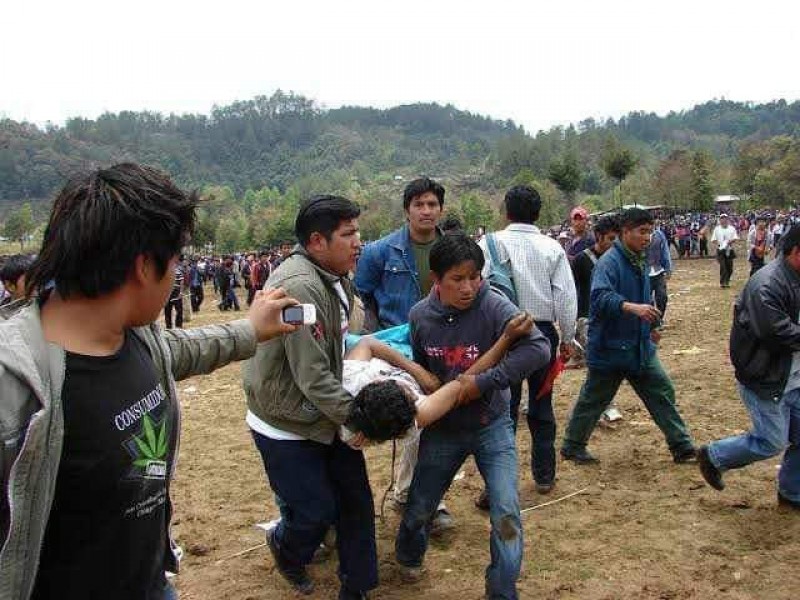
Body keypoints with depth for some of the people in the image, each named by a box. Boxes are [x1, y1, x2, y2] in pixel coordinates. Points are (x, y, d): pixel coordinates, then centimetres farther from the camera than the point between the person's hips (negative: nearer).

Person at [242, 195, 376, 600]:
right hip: (287, 426, -8)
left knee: (356, 501, 11)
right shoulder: (299, 287, -28)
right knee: (316, 512, 4)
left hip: (327, 415, 8)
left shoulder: (336, 278, 3)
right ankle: (284, 546, 39)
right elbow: (312, 377, -29)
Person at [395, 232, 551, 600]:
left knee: (506, 514, -10)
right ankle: (409, 556, 48)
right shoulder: (420, 316, -11)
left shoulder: (493, 306, -21)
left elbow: (538, 349, -31)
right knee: (419, 508, 14)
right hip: (442, 428, 3)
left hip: (491, 425, -2)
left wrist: (484, 381, -31)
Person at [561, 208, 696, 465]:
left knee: (662, 391, 8)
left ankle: (682, 447, 19)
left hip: (640, 346, 8)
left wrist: (651, 326, 29)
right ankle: (572, 447, 24)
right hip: (610, 348, -8)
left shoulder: (639, 261, 10)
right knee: (593, 400, 6)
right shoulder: (609, 262, -19)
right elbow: (601, 296, -36)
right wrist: (632, 308, -48)